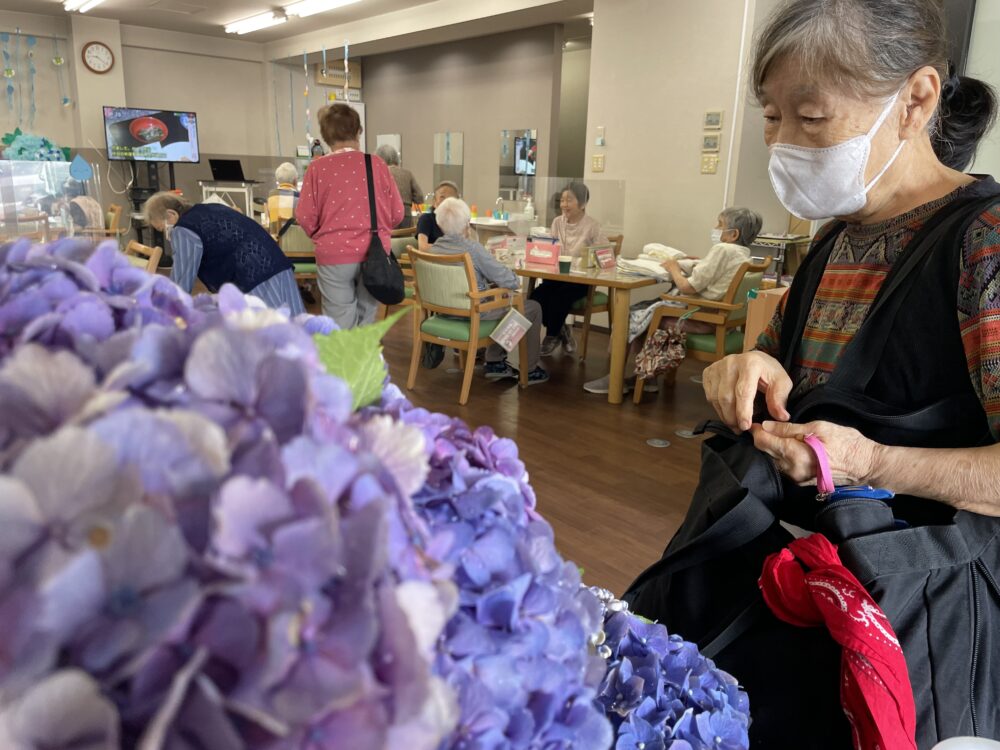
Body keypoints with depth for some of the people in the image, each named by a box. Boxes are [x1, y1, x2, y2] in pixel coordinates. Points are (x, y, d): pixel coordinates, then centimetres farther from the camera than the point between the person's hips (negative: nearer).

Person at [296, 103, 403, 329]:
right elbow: (396, 213, 3)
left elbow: (306, 218, -4)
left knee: (340, 326, 7)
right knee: (366, 323, 14)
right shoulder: (376, 164, -1)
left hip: (334, 256, -1)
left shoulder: (317, 168, -5)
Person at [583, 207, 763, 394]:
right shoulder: (743, 254, 13)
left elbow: (687, 287, -18)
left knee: (640, 318, 2)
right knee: (642, 310, 13)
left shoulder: (722, 249, -16)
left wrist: (674, 269, -1)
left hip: (702, 318, -9)